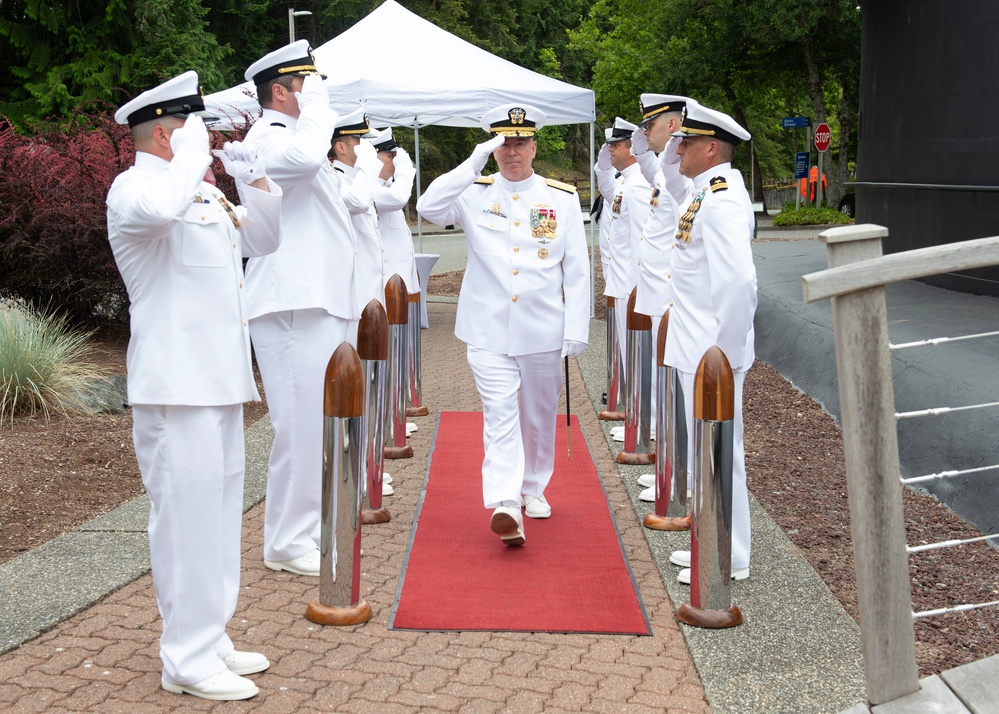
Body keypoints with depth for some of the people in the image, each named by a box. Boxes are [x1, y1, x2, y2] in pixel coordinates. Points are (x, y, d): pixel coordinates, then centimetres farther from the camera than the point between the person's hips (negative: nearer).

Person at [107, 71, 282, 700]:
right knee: (189, 513, -6)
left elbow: (263, 239, 27)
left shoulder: (203, 193, 18)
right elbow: (156, 210, -37)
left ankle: (210, 639, 27)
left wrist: (250, 174, 13)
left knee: (220, 507, 15)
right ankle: (188, 660, 4)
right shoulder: (134, 187, -11)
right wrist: (193, 153, -21)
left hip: (220, 379, 10)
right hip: (176, 384, -10)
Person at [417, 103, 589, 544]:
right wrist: (474, 163, -19)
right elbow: (429, 209, -15)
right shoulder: (474, 194, 4)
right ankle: (505, 505, -17)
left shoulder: (563, 198, 5)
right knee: (499, 415, -10)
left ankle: (534, 488, 32)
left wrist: (576, 330, -2)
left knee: (538, 416, 14)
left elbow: (577, 271, 4)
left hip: (542, 332, 2)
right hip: (488, 331, -1)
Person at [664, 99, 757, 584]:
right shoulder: (705, 193, 10)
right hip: (697, 349, 10)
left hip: (712, 355, -10)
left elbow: (739, 281, -28)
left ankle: (728, 561, 13)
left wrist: (725, 353, -25)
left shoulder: (722, 199, -20)